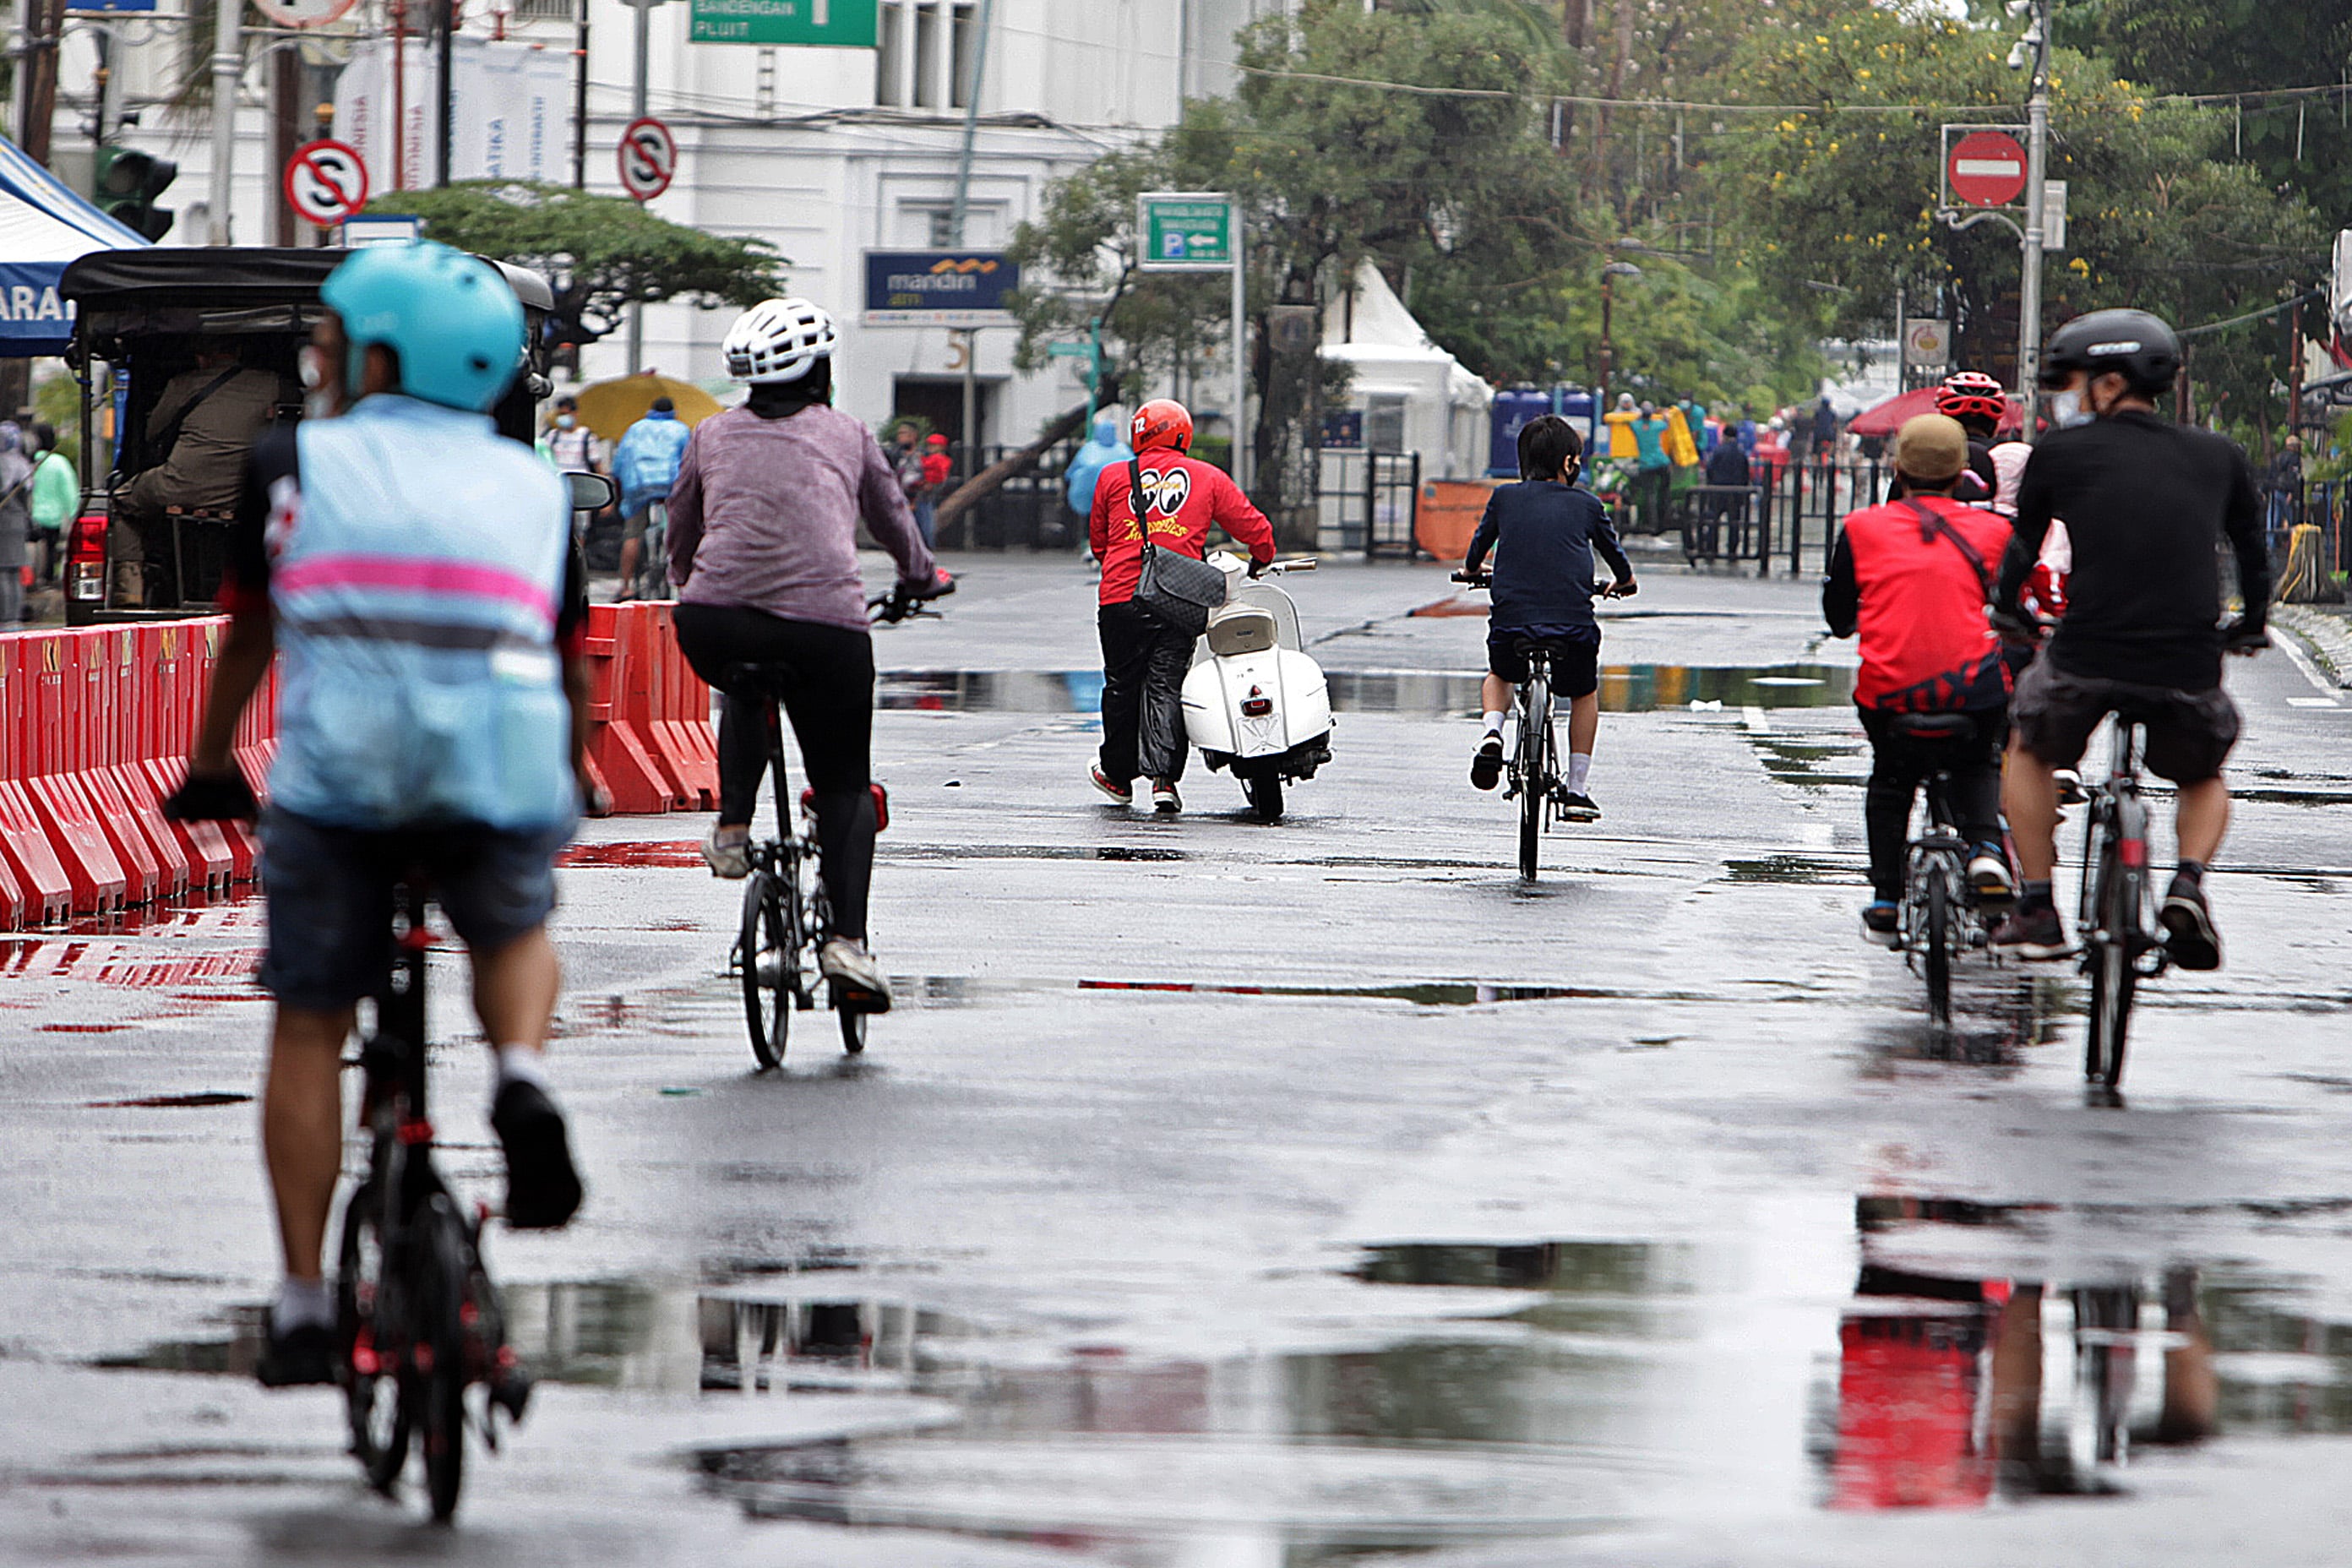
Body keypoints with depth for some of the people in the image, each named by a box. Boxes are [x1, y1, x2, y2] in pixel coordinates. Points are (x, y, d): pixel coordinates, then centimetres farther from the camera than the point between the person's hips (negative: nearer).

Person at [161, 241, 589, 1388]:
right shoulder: (534, 484, 23)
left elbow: (248, 631, 30)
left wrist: (208, 767, 46)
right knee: (517, 936, 31)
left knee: (308, 1029, 13)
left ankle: (303, 1304, 9)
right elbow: (572, 665, 30)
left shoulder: (296, 463, 19)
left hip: (338, 767, -1)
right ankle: (521, 1076, -1)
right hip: (501, 772, 1)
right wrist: (567, 791, 48)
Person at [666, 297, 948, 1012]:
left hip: (713, 622, 2)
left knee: (744, 696, 37)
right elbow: (893, 520, 31)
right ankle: (847, 939, -7)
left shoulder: (713, 435, 19)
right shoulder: (847, 435, 18)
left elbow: (681, 534, 29)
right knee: (845, 785, 10)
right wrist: (923, 579, 51)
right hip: (825, 622, -2)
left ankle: (731, 830, 18)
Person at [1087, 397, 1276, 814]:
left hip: (1121, 597, 0)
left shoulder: (1113, 478, 9)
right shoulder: (1208, 478, 9)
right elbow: (1253, 526, 11)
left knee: (1122, 686, 12)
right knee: (1165, 686, 2)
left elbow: (1098, 540, 20)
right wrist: (1261, 560, 32)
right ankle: (1163, 777, -11)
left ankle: (1118, 775, 25)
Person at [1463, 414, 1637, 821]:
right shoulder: (1586, 505, 9)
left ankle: (1491, 730, 3)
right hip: (1572, 623, -1)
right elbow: (1621, 569, 23)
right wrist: (1624, 583, 47)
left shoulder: (1504, 498, 10)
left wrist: (1471, 572, 49)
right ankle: (1577, 790, 20)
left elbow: (1472, 561, 25)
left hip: (1510, 616, 1)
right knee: (1584, 695, 26)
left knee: (1499, 677, 33)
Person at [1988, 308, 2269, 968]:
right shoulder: (2218, 456, 11)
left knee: (2030, 750, 30)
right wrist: (2250, 628, 43)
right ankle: (2189, 883, 2)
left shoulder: (2061, 452, 5)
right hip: (2189, 676, 2)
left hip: (2085, 663, -2)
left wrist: (2007, 614, 38)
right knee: (2204, 779, 30)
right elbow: (2252, 549, 24)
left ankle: (2037, 909, 21)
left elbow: (2023, 543, 19)